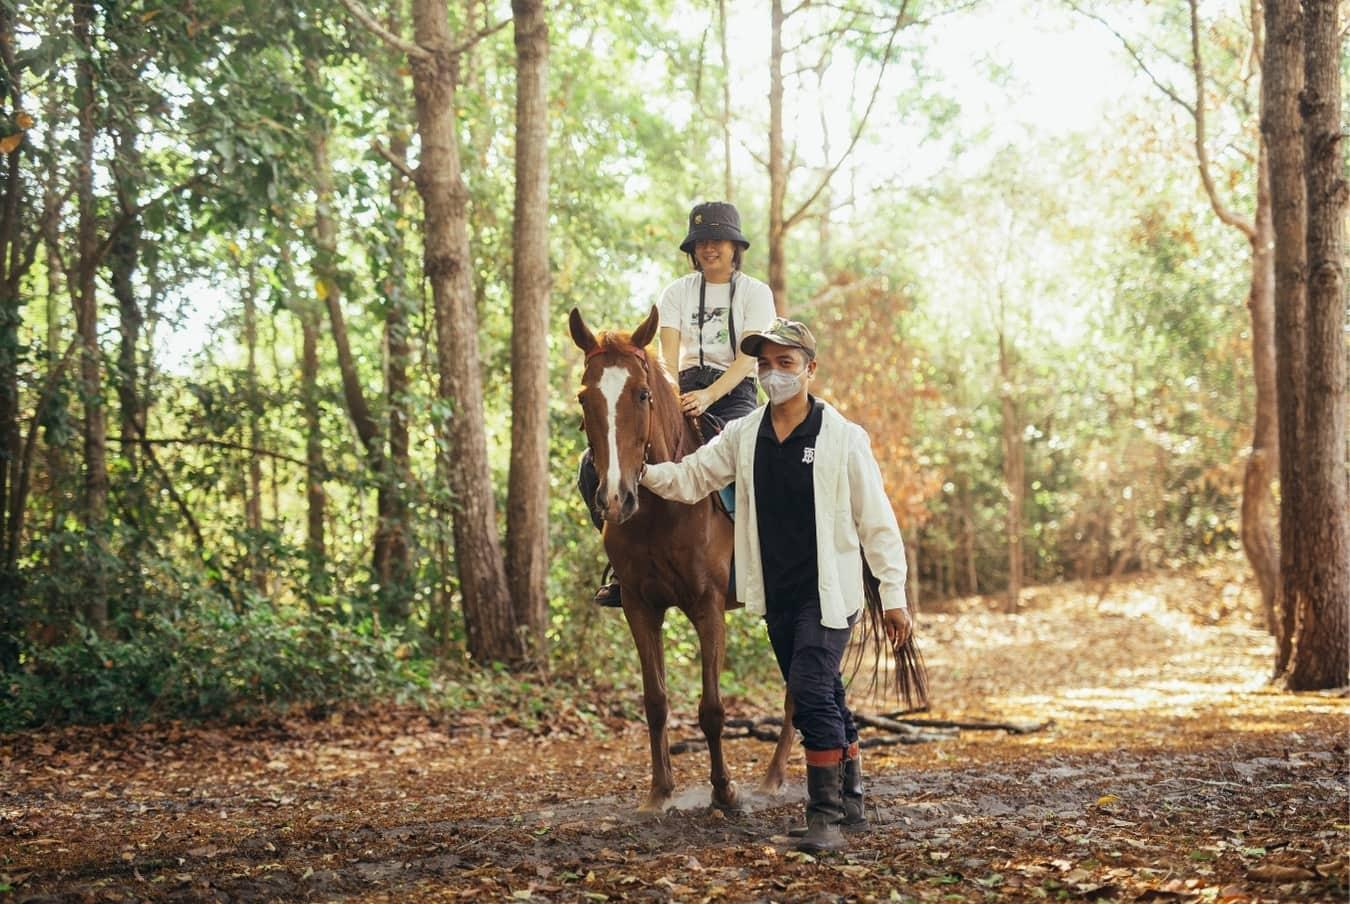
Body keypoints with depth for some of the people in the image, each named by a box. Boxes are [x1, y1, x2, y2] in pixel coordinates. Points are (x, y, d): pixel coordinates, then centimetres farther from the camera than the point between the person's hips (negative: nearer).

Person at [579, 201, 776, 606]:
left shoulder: (755, 293, 3)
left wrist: (708, 396, -26)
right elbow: (668, 355, -1)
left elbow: (747, 359, -9)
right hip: (685, 393, 3)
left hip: (734, 396, -3)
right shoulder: (677, 292, 10)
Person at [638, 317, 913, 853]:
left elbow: (877, 523, -5)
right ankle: (850, 804, 29)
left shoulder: (843, 438, -7)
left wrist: (894, 596, -6)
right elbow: (690, 479, 4)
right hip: (776, 595, 5)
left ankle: (826, 817, -9)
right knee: (821, 700, 15)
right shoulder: (743, 436, 5)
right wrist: (641, 469, -16)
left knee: (811, 694, -17)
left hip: (829, 592, -5)